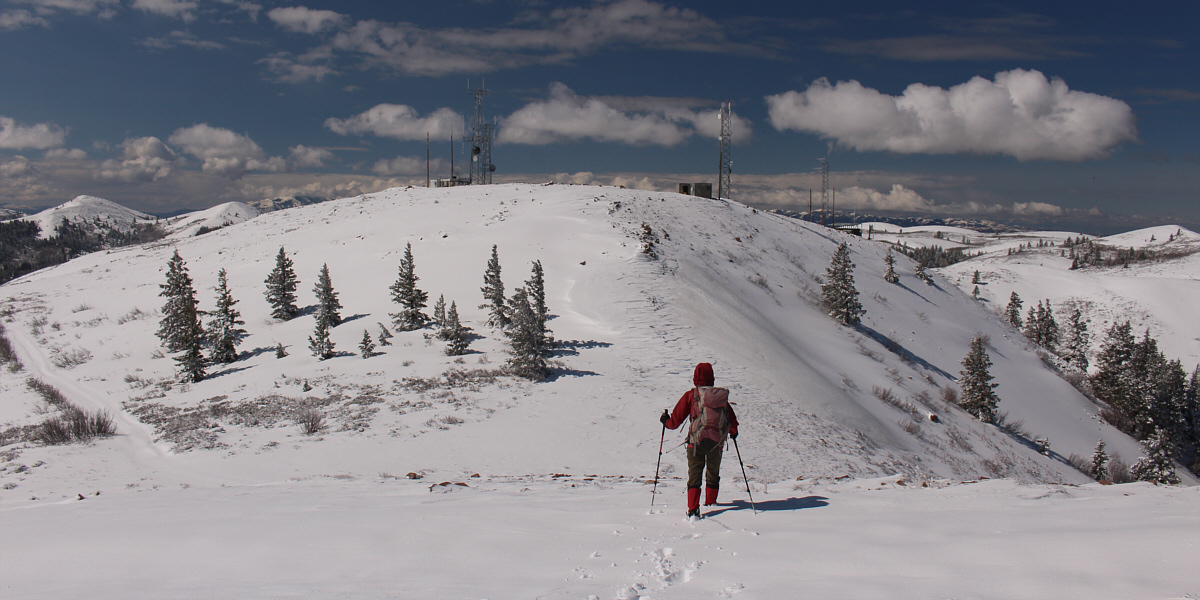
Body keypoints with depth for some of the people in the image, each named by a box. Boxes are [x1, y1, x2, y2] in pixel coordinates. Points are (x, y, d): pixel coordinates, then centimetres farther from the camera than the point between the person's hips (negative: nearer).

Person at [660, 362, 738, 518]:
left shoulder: (691, 395, -4)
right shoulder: (721, 396, 5)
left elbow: (676, 419, 1)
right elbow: (732, 420, 14)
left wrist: (666, 421, 22)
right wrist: (733, 431, 35)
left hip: (696, 442, -3)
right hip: (717, 443, 3)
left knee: (694, 476, 0)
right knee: (713, 474, 23)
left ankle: (693, 509, -12)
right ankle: (710, 502, 32)